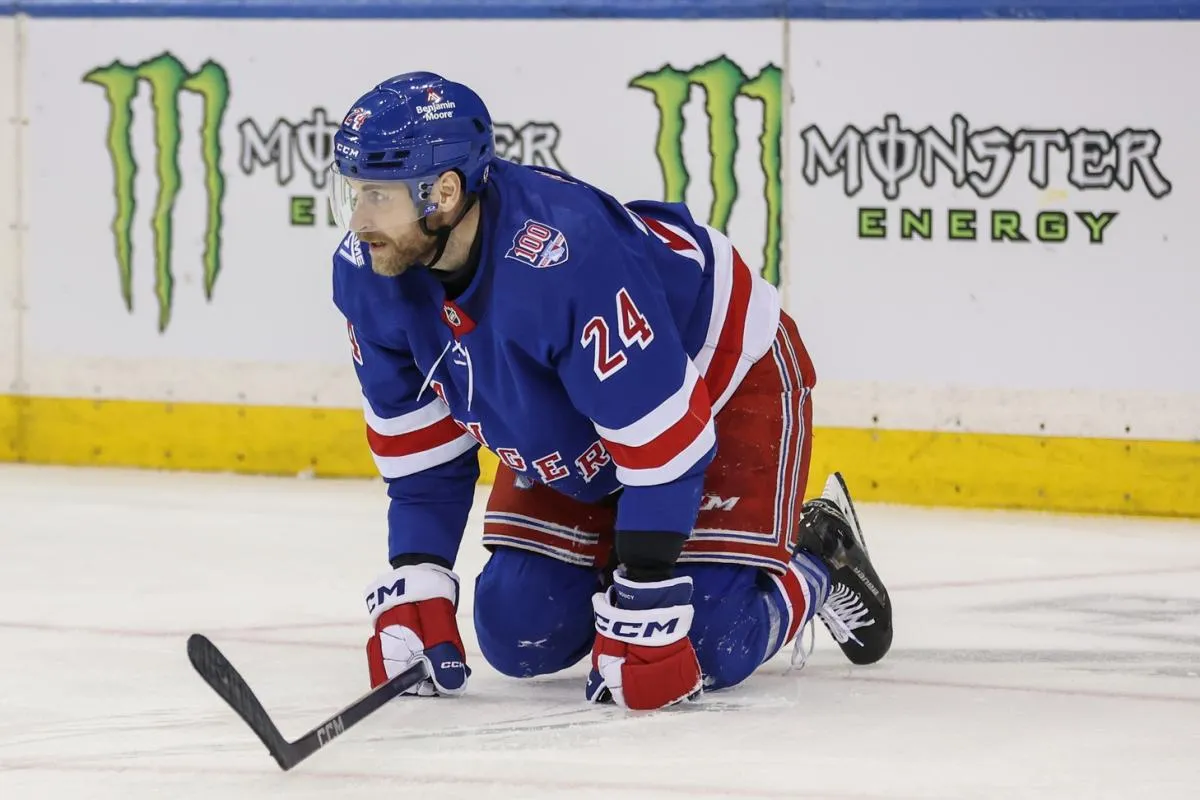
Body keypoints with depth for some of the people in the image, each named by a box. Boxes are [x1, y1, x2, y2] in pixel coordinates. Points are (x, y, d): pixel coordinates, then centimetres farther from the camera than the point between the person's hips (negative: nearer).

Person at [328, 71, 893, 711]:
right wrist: (412, 591, -13)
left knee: (706, 646, -17)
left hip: (728, 382, -7)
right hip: (564, 436, 7)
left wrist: (642, 605, -33)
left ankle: (817, 567, 14)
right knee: (521, 637, -4)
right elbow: (417, 446, -4)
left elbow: (663, 436, -36)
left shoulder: (567, 256, -41)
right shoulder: (369, 274, -18)